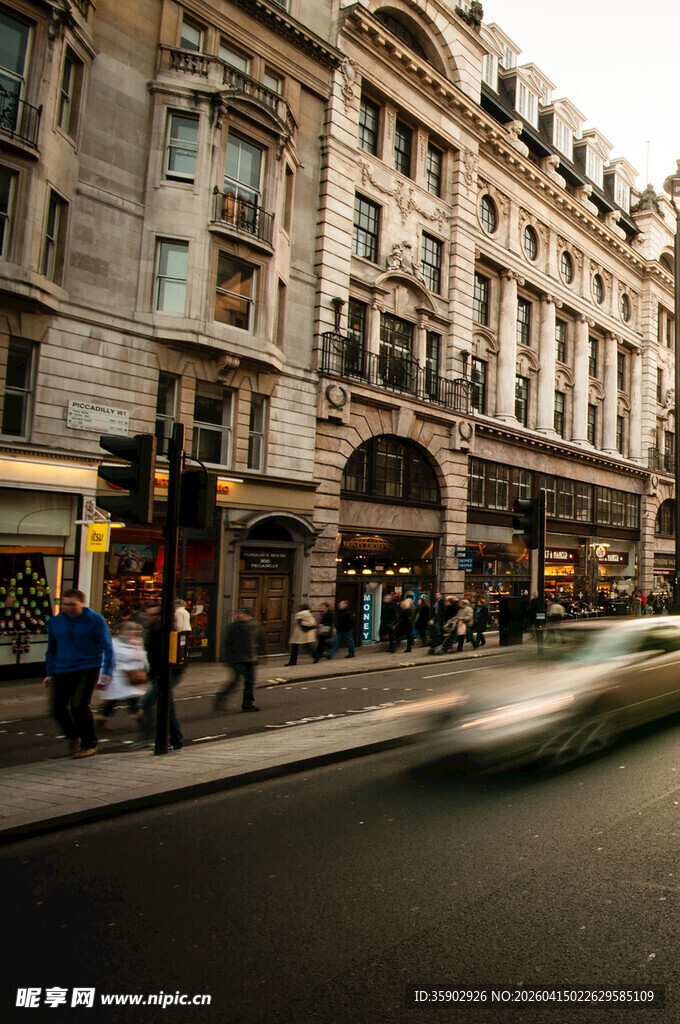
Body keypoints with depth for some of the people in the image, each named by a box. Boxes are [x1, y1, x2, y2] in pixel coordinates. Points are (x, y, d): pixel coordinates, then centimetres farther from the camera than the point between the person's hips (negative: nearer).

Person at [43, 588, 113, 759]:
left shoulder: (95, 620, -6)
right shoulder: (55, 621, 5)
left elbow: (107, 647, -5)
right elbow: (51, 649, 17)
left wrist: (106, 671, -12)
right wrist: (49, 673, 16)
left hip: (88, 668, -5)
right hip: (62, 671, 5)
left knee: (79, 705, -16)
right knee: (58, 708, 6)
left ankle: (89, 744, 2)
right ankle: (73, 736, 35)